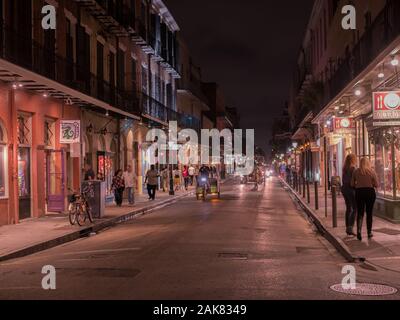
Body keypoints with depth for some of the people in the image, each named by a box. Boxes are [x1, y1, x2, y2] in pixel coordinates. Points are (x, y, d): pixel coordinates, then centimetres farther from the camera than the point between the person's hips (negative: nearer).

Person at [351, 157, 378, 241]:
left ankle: (359, 230, -16)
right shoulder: (372, 171, -3)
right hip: (370, 192, 0)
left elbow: (352, 184, 2)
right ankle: (369, 232, 17)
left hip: (359, 192, 0)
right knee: (369, 213, 11)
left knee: (360, 213, 4)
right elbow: (376, 185, -4)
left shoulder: (356, 171, -1)